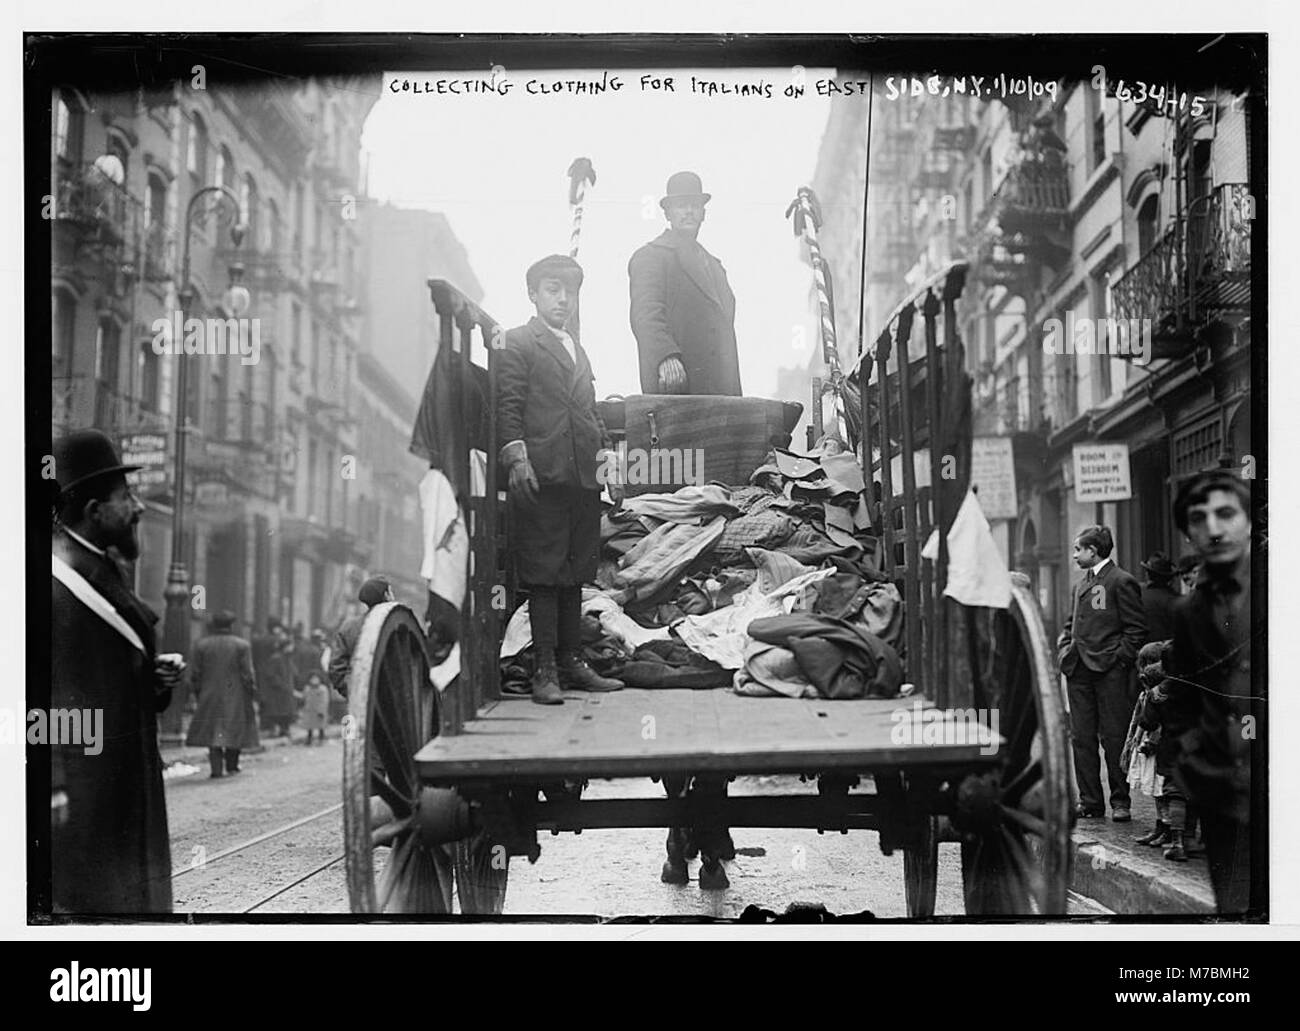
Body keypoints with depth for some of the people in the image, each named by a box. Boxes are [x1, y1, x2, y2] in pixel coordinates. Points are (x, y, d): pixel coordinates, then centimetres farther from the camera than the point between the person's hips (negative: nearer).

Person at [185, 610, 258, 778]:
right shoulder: (242, 645, -4)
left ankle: (216, 768, -6)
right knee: (234, 730, 10)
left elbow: (196, 673, 4)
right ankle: (232, 766, 13)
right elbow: (248, 674, -7)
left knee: (212, 731, 3)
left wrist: (198, 692, 12)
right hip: (236, 696, -1)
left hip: (210, 696, 2)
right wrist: (252, 692, 1)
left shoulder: (201, 645, 2)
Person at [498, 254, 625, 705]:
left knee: (575, 575, 10)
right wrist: (515, 454, -17)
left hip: (583, 478, 7)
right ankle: (544, 669, -3)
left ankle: (572, 662, 16)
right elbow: (508, 406, -6)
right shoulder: (517, 343, 2)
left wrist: (603, 446, 13)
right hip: (542, 476, -7)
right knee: (544, 575, -6)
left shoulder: (577, 350, 26)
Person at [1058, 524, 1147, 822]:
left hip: (1110, 671, -7)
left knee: (1114, 739, -2)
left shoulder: (1121, 582, -5)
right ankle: (1090, 802, 11)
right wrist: (1064, 650, 11)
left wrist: (1118, 657, -13)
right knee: (1082, 739, 6)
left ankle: (1120, 802, 6)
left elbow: (1137, 629, -8)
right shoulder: (1080, 585, 19)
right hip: (1079, 671, 7)